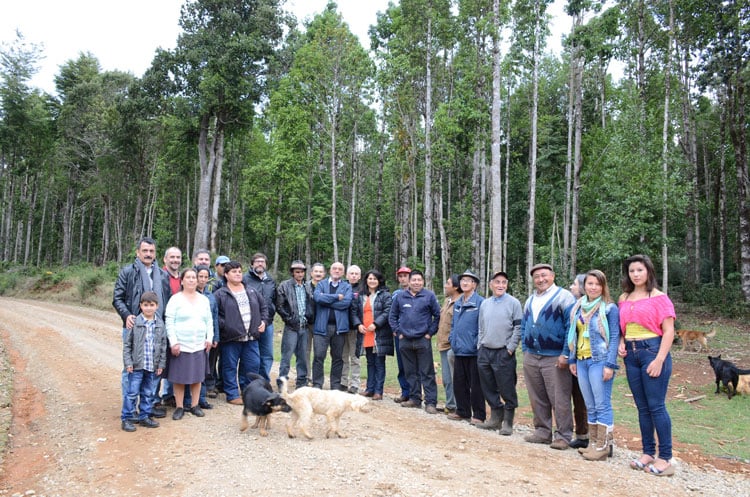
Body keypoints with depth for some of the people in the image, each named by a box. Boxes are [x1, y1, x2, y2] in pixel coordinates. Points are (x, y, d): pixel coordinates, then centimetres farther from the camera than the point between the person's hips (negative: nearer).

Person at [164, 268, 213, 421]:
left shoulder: (204, 300, 11)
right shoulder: (175, 299, -3)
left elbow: (209, 321, 13)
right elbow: (169, 322, -7)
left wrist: (209, 338, 3)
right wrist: (173, 342, -13)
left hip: (200, 345, 4)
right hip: (181, 345, -4)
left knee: (197, 377, 9)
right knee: (179, 377, 2)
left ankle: (195, 405, 20)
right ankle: (179, 407, 12)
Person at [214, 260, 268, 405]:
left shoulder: (251, 292, 14)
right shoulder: (220, 294, -4)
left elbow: (263, 307, 24)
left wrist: (263, 321, 11)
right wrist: (224, 325, -16)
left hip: (251, 338, 5)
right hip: (230, 339, -5)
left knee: (253, 365, 8)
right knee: (230, 367, 3)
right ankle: (232, 395, 15)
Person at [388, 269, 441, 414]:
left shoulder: (429, 296, -2)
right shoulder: (400, 296, 6)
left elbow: (437, 315, -1)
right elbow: (392, 316, 12)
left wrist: (430, 332, -5)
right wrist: (398, 332, 4)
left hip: (423, 340, -3)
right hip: (405, 341, 3)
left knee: (427, 373, -2)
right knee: (410, 372, 12)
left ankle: (430, 402, 2)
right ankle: (414, 398, 23)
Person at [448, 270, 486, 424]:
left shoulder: (480, 302, -11)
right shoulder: (457, 303, 12)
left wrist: (477, 344, -15)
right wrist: (452, 340, 9)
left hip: (473, 352, -7)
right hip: (459, 351, 7)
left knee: (475, 385, 2)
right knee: (459, 383, 14)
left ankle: (478, 415, 13)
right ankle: (462, 411, 27)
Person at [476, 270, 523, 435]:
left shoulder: (513, 303, -3)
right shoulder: (485, 304, 12)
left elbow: (518, 327, -6)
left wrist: (511, 348, -11)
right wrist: (480, 346, 10)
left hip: (503, 353, -5)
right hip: (484, 352, 5)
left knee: (507, 390, -1)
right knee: (489, 389, 12)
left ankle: (507, 423, 10)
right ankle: (496, 418, 26)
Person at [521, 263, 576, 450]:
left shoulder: (564, 296, -5)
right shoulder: (530, 300, 16)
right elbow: (524, 326, 23)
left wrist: (565, 354, -15)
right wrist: (526, 349, 13)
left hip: (555, 358, -6)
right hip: (531, 358, 7)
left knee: (559, 400, -3)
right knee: (537, 399, 12)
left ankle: (563, 436, 8)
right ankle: (542, 432, 23)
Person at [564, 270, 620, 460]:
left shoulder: (609, 308, -5)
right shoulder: (578, 307, 12)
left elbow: (614, 337, -9)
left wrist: (610, 364, -15)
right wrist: (572, 360, 13)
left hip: (600, 361, -6)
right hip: (581, 361, 6)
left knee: (602, 405, -2)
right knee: (590, 406, 12)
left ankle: (604, 446, 5)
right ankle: (595, 443, 21)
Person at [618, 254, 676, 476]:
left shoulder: (658, 297, -4)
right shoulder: (624, 298, 12)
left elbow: (669, 331, -8)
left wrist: (659, 360, -14)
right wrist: (621, 343, 1)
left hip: (652, 351, -5)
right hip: (631, 354, 6)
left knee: (656, 406, -4)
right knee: (642, 407, 11)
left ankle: (665, 458, 5)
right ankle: (648, 453, 20)